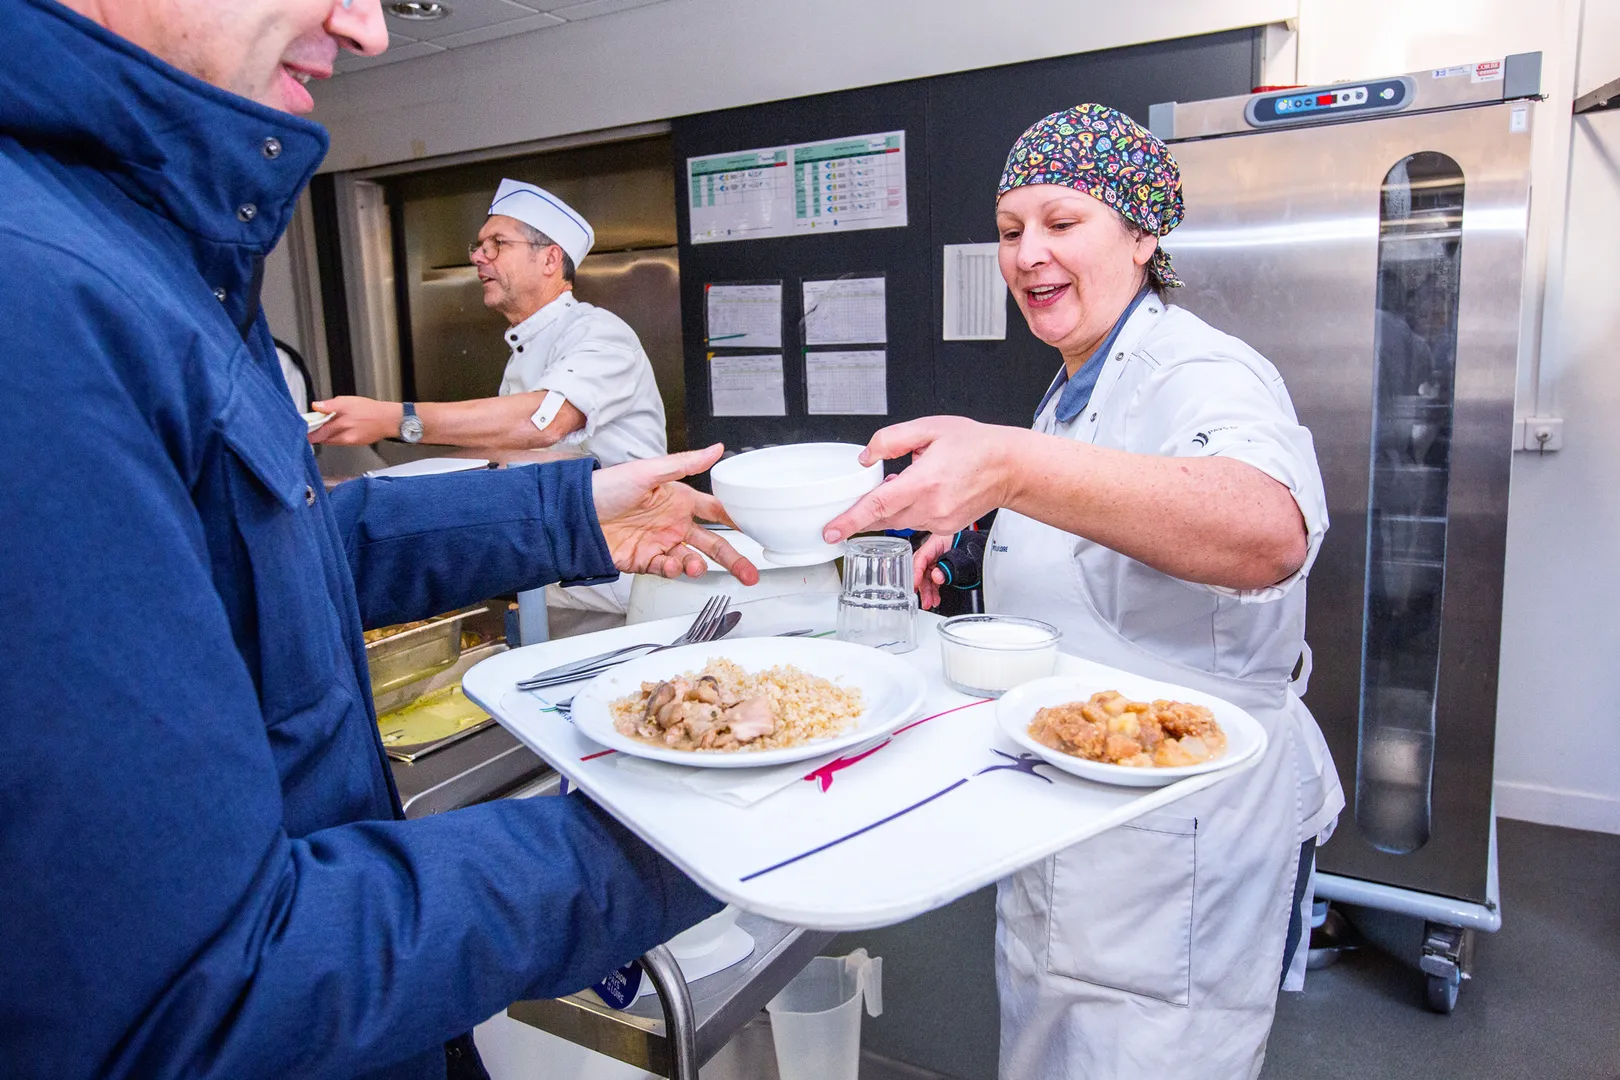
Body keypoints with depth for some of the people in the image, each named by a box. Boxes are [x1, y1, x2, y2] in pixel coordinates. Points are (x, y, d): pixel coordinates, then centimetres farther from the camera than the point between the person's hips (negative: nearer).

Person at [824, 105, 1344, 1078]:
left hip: (1178, 851, -9)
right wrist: (977, 537, 8)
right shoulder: (1079, 390, 10)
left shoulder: (1200, 375, -20)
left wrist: (1010, 468, -57)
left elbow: (1270, 532, -44)